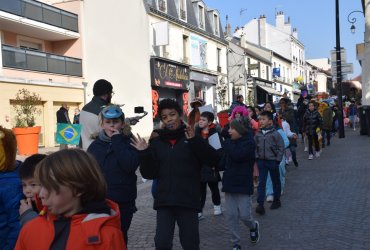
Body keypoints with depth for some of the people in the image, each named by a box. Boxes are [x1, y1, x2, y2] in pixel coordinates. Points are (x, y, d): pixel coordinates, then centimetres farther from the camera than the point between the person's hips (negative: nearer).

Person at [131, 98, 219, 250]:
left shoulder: (193, 138, 1)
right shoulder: (156, 142, 8)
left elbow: (213, 160, -11)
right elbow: (149, 174, 4)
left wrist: (195, 141, -21)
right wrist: (144, 153, -11)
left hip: (188, 200, -2)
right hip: (164, 201, 2)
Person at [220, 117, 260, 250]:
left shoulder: (249, 143, -11)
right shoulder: (231, 142, 8)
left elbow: (237, 155, -27)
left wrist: (226, 144, -14)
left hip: (243, 184, -5)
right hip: (229, 183, 5)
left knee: (244, 215, -3)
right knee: (231, 215, 5)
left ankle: (253, 226, 32)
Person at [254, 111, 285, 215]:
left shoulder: (275, 134, -11)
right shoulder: (258, 134, 0)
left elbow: (281, 147, -7)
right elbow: (255, 146, 10)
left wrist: (278, 160, -9)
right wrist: (256, 157, 1)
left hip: (272, 161, -2)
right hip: (261, 161, 3)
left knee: (276, 181, 13)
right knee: (261, 183, -2)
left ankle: (276, 200, 30)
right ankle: (260, 204, -3)